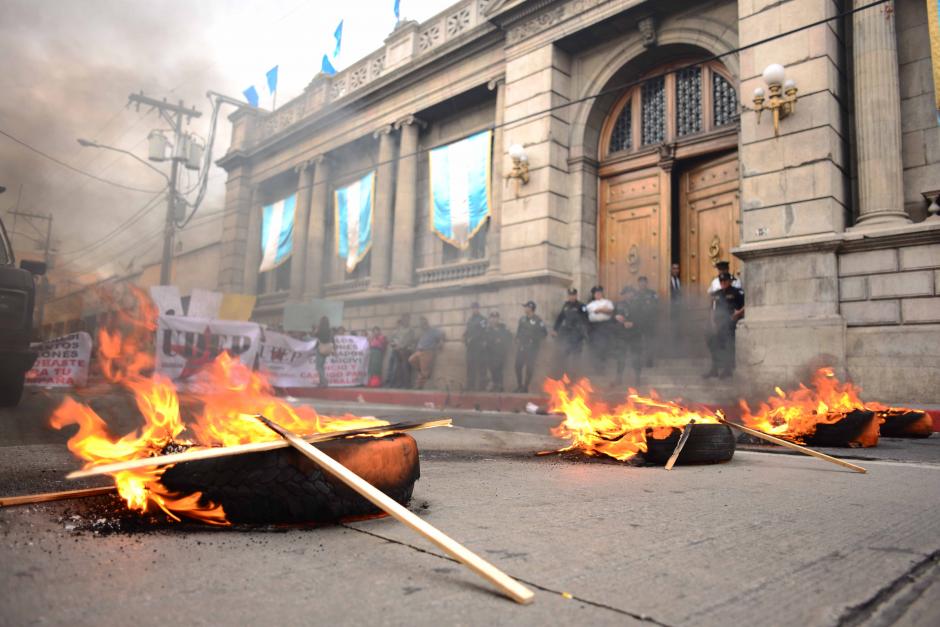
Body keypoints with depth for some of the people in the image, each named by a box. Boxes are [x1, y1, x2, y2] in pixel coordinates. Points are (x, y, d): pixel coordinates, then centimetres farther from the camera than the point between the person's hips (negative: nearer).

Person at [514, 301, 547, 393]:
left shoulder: (538, 320, -9)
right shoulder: (522, 319, 9)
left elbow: (544, 333, -9)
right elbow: (518, 331, 18)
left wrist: (534, 339, -13)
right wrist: (517, 340, 6)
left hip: (532, 348, -5)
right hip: (521, 347, 5)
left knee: (529, 368, -1)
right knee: (518, 366, 2)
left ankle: (525, 387, 10)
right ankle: (519, 386, 18)